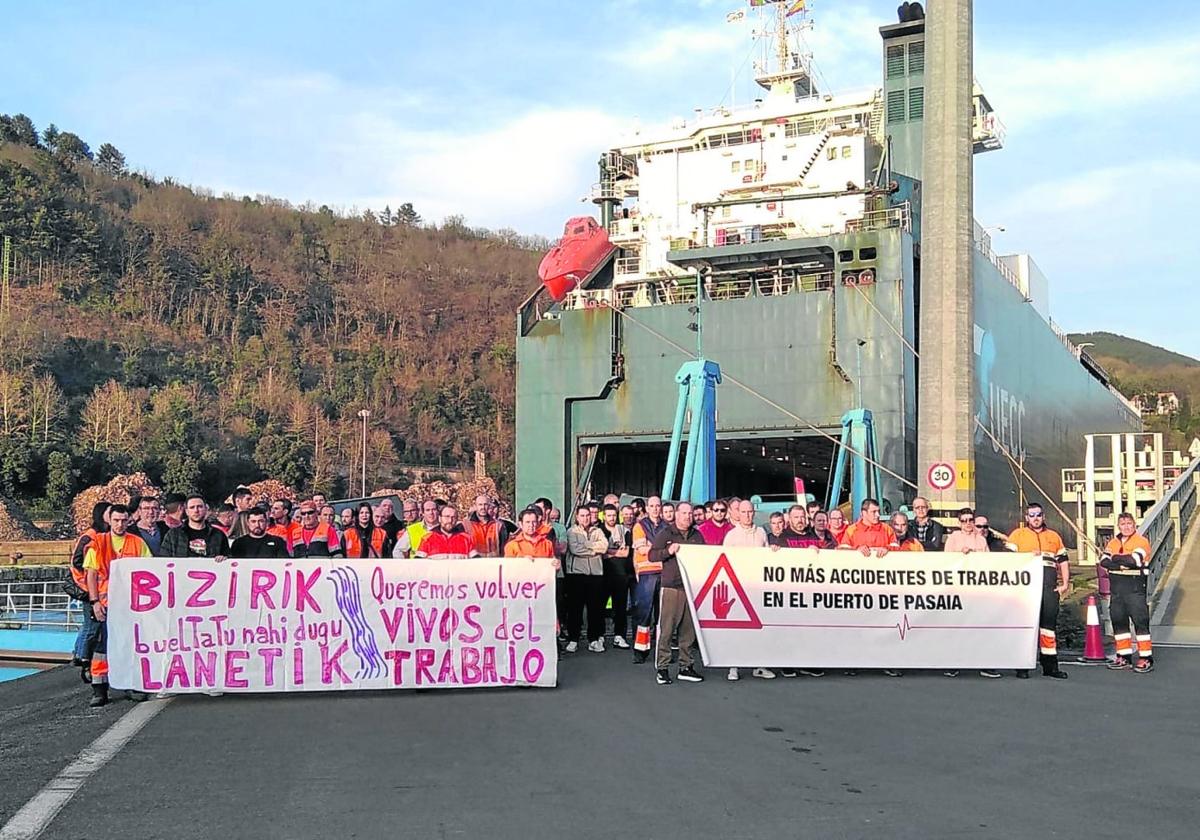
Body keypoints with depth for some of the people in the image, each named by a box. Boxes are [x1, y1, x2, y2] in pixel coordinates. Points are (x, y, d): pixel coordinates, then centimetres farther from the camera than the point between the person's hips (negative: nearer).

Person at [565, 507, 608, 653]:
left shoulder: (597, 531, 14)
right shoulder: (571, 532, 5)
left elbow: (604, 546, -3)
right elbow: (574, 549, -12)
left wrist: (586, 545, -7)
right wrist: (594, 549, -4)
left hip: (596, 573, 2)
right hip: (576, 573, -2)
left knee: (596, 608, 3)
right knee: (575, 608, 0)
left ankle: (593, 639, 11)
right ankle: (573, 639, 7)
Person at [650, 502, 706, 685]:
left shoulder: (697, 535, 16)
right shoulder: (665, 534, 4)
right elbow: (652, 555, -2)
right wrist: (668, 551, -16)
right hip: (671, 587, -4)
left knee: (689, 630, 7)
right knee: (666, 629, -6)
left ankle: (685, 667, 16)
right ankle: (662, 668, 0)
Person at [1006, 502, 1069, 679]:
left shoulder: (1054, 537, 21)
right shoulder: (1017, 535, 10)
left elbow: (1063, 560, 20)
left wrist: (1065, 583, 9)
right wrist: (1029, 555, -14)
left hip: (1049, 585, 3)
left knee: (1049, 621, 5)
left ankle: (1050, 665, 10)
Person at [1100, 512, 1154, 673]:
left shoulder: (1141, 541, -6)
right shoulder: (1113, 543, 13)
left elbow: (1134, 560, -22)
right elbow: (1104, 561, -2)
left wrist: (1116, 558, -7)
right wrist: (1124, 563, -15)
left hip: (1135, 586, -7)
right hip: (1116, 587, 7)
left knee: (1140, 621, -7)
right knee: (1118, 621, 10)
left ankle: (1146, 659, -3)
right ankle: (1124, 657, 19)